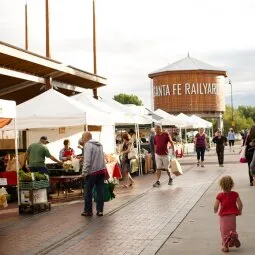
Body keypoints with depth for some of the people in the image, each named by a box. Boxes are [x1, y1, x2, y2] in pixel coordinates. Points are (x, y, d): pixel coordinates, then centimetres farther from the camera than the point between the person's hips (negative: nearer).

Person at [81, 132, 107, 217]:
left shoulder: (88, 145, -8)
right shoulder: (99, 145, 18)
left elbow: (87, 160, -16)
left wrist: (84, 172, -14)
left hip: (92, 171, -7)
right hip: (102, 170, 7)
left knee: (88, 191, 3)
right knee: (100, 191, 7)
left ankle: (88, 211, 8)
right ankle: (100, 210, 8)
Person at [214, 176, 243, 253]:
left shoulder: (220, 196, -10)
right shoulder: (235, 194, -5)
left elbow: (216, 206, -12)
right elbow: (240, 204, -10)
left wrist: (215, 211, 10)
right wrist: (239, 211, 8)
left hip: (223, 215, -2)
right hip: (232, 215, 2)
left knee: (224, 231, 8)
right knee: (232, 229, 21)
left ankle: (225, 246, 7)